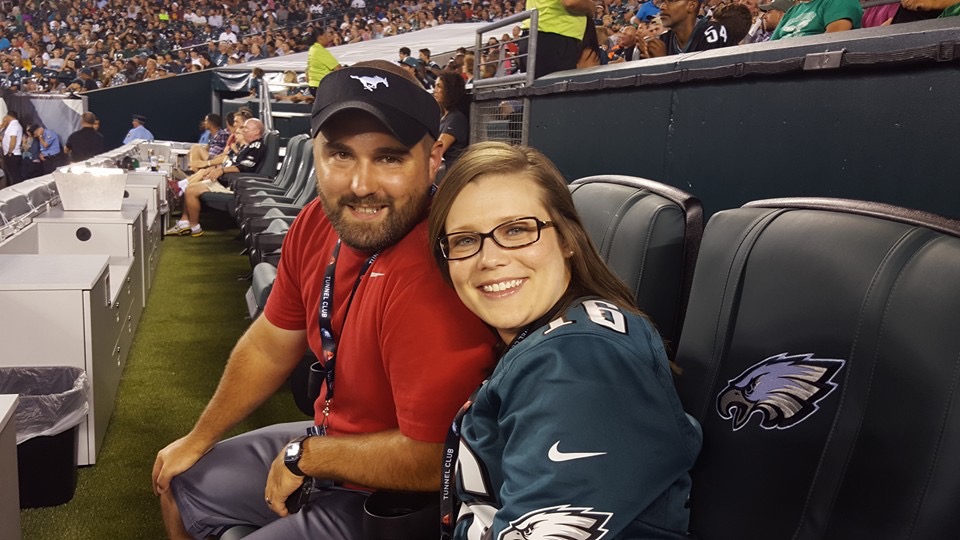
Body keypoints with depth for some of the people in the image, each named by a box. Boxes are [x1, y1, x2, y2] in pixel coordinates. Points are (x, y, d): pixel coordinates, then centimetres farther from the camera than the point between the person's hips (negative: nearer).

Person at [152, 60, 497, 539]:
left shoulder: (433, 273, -35)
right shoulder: (317, 222, -9)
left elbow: (430, 460, -30)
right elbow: (269, 347, 8)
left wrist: (304, 456, -16)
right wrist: (198, 441, 18)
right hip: (331, 437, 8)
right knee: (180, 484, 23)